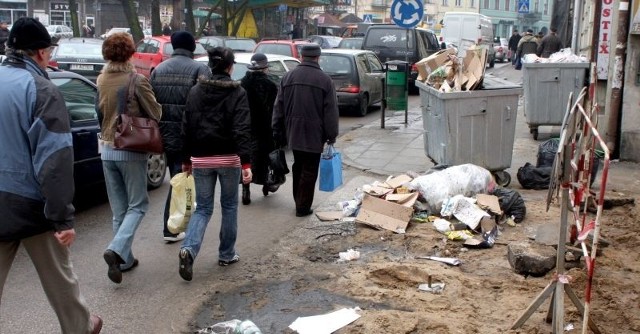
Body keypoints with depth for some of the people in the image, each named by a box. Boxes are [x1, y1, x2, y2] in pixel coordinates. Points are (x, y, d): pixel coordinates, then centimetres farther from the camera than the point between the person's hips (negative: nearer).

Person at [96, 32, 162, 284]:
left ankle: (124, 259, 18)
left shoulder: (101, 80, 2)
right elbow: (155, 114, -8)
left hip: (107, 149, 5)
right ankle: (116, 249, -14)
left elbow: (100, 113, 10)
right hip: (131, 150, -5)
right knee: (137, 205, 5)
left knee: (118, 208, 13)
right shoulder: (136, 80, -14)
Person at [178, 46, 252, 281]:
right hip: (229, 158, -3)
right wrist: (246, 163, -19)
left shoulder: (195, 91, 4)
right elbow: (242, 130, -16)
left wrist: (187, 160, 14)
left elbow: (187, 128, 6)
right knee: (229, 206, 15)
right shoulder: (237, 93, -7)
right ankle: (226, 254, 22)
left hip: (201, 159, 3)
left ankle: (189, 249, -14)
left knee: (203, 208, 9)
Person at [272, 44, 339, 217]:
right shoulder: (324, 79, -8)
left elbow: (278, 107, 7)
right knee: (309, 171, 3)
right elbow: (331, 111, -9)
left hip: (293, 132, 5)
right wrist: (331, 135, -2)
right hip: (314, 135, -5)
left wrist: (277, 132, 13)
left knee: (298, 166, 20)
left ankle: (298, 201, 28)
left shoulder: (288, 77, 4)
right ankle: (303, 207, 6)